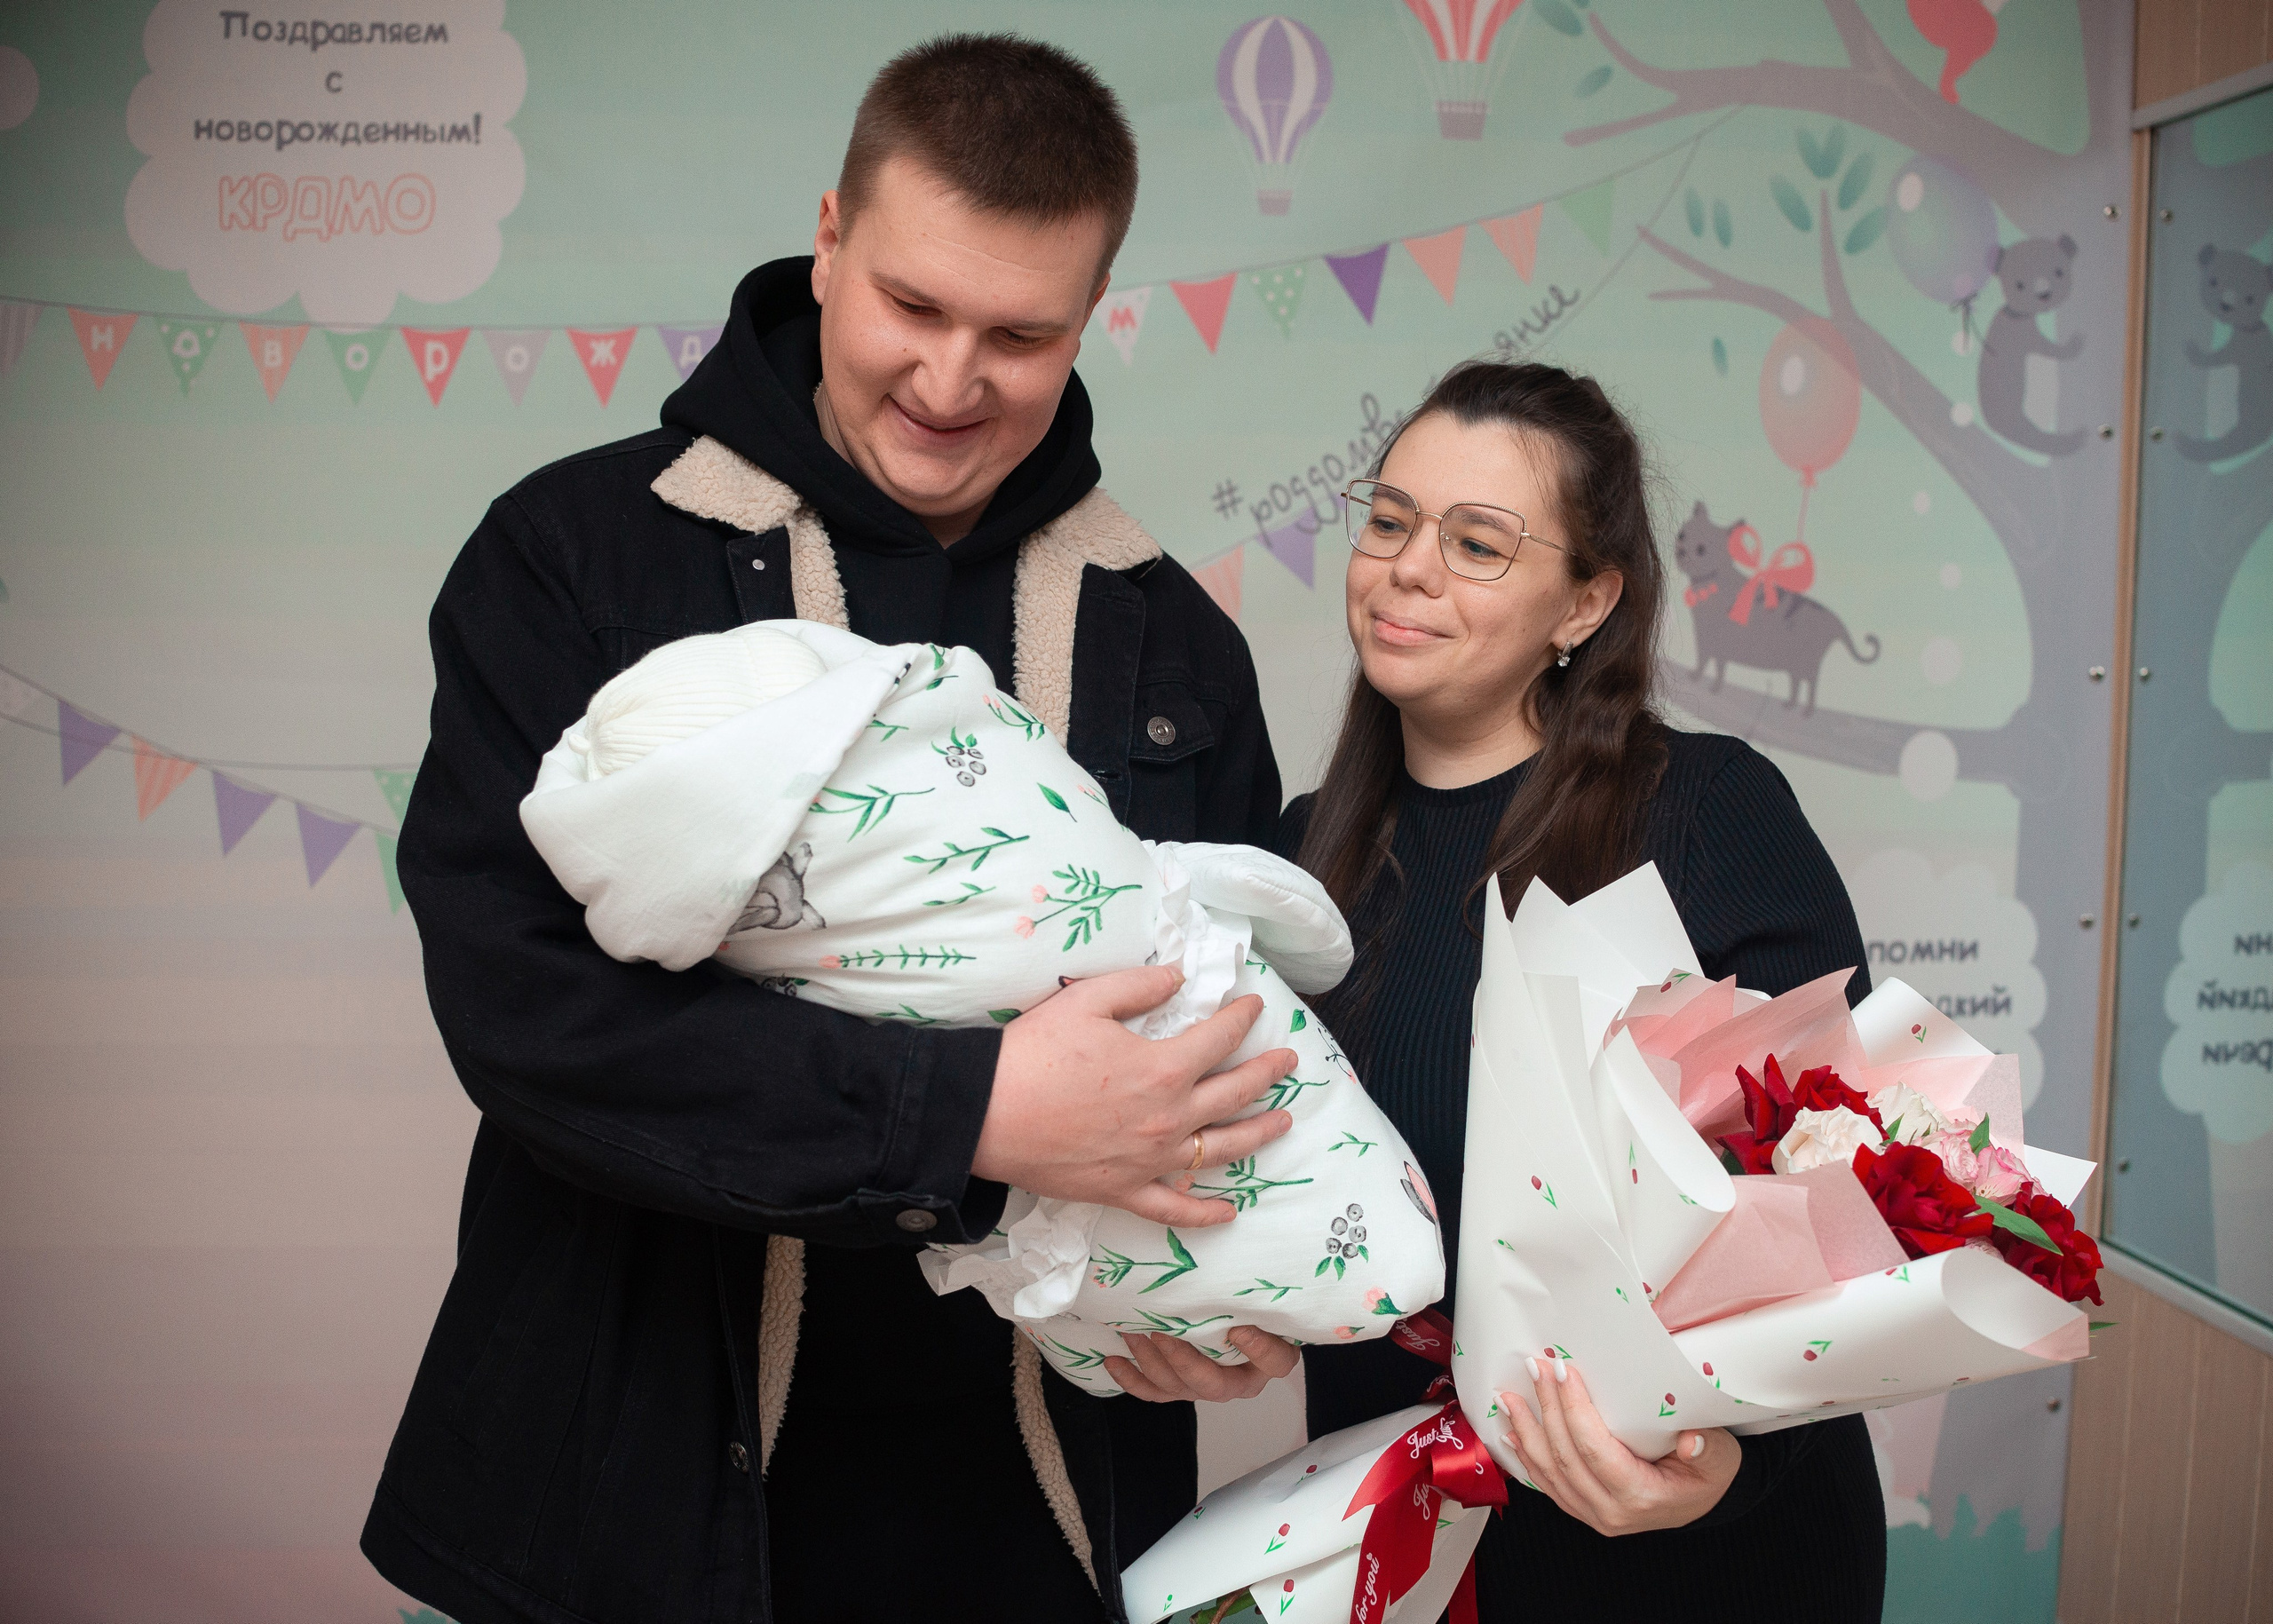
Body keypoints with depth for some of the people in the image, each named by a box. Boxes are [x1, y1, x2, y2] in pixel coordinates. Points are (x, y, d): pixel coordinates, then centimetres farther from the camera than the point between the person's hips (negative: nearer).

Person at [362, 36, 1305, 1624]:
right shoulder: (575, 554, -7)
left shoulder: (1171, 637, 3)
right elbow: (521, 999, -17)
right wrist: (967, 1117, -25)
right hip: (645, 1482, -2)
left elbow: (1257, 1004, 10)